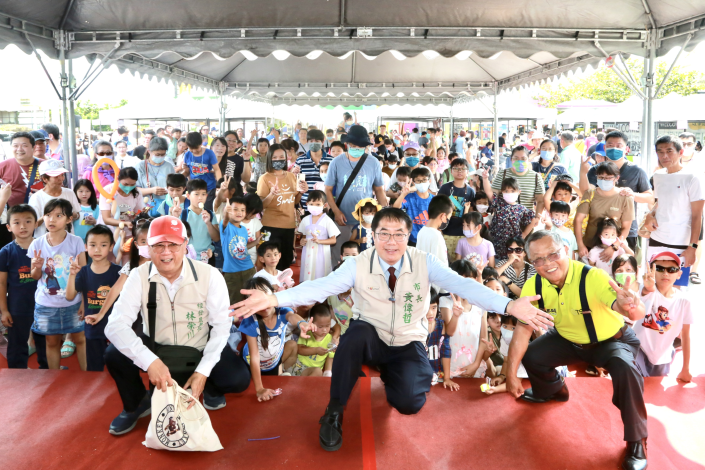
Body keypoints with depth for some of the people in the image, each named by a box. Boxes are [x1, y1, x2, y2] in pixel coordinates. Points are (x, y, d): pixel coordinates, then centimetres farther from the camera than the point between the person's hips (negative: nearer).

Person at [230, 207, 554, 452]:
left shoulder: (424, 263, -13)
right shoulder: (358, 264, -15)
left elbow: (462, 285, -25)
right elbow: (320, 287, -26)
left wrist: (508, 306, -40)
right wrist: (275, 299, -43)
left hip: (409, 344, 1)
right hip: (371, 340, 0)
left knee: (409, 403, -23)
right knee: (357, 330, -35)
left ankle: (390, 376, 18)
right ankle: (334, 412, -16)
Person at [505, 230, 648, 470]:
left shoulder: (592, 277, -36)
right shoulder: (533, 286, -22)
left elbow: (633, 309, -49)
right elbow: (523, 328, -15)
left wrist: (632, 307, -75)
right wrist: (511, 373, -18)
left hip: (612, 340, -4)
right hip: (568, 340, 5)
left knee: (624, 368, -33)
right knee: (531, 355, -13)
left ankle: (636, 442, -10)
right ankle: (554, 390, 24)